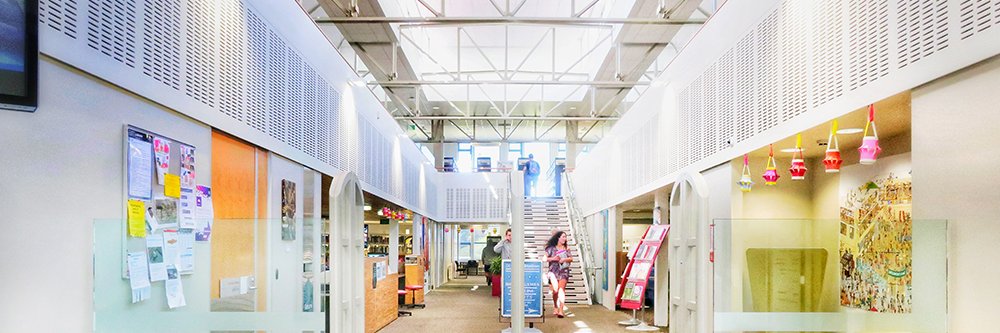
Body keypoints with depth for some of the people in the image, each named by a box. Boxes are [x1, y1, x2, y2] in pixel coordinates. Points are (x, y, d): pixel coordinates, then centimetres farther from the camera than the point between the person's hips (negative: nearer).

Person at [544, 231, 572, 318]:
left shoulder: (566, 248, 11)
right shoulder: (551, 248, 3)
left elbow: (571, 258, 8)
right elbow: (545, 258, -1)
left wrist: (564, 259, -9)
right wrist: (553, 258, -15)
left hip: (563, 271, 1)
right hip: (553, 271, 0)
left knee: (561, 288, -15)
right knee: (555, 290, 0)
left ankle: (561, 310, -20)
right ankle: (555, 307, 27)